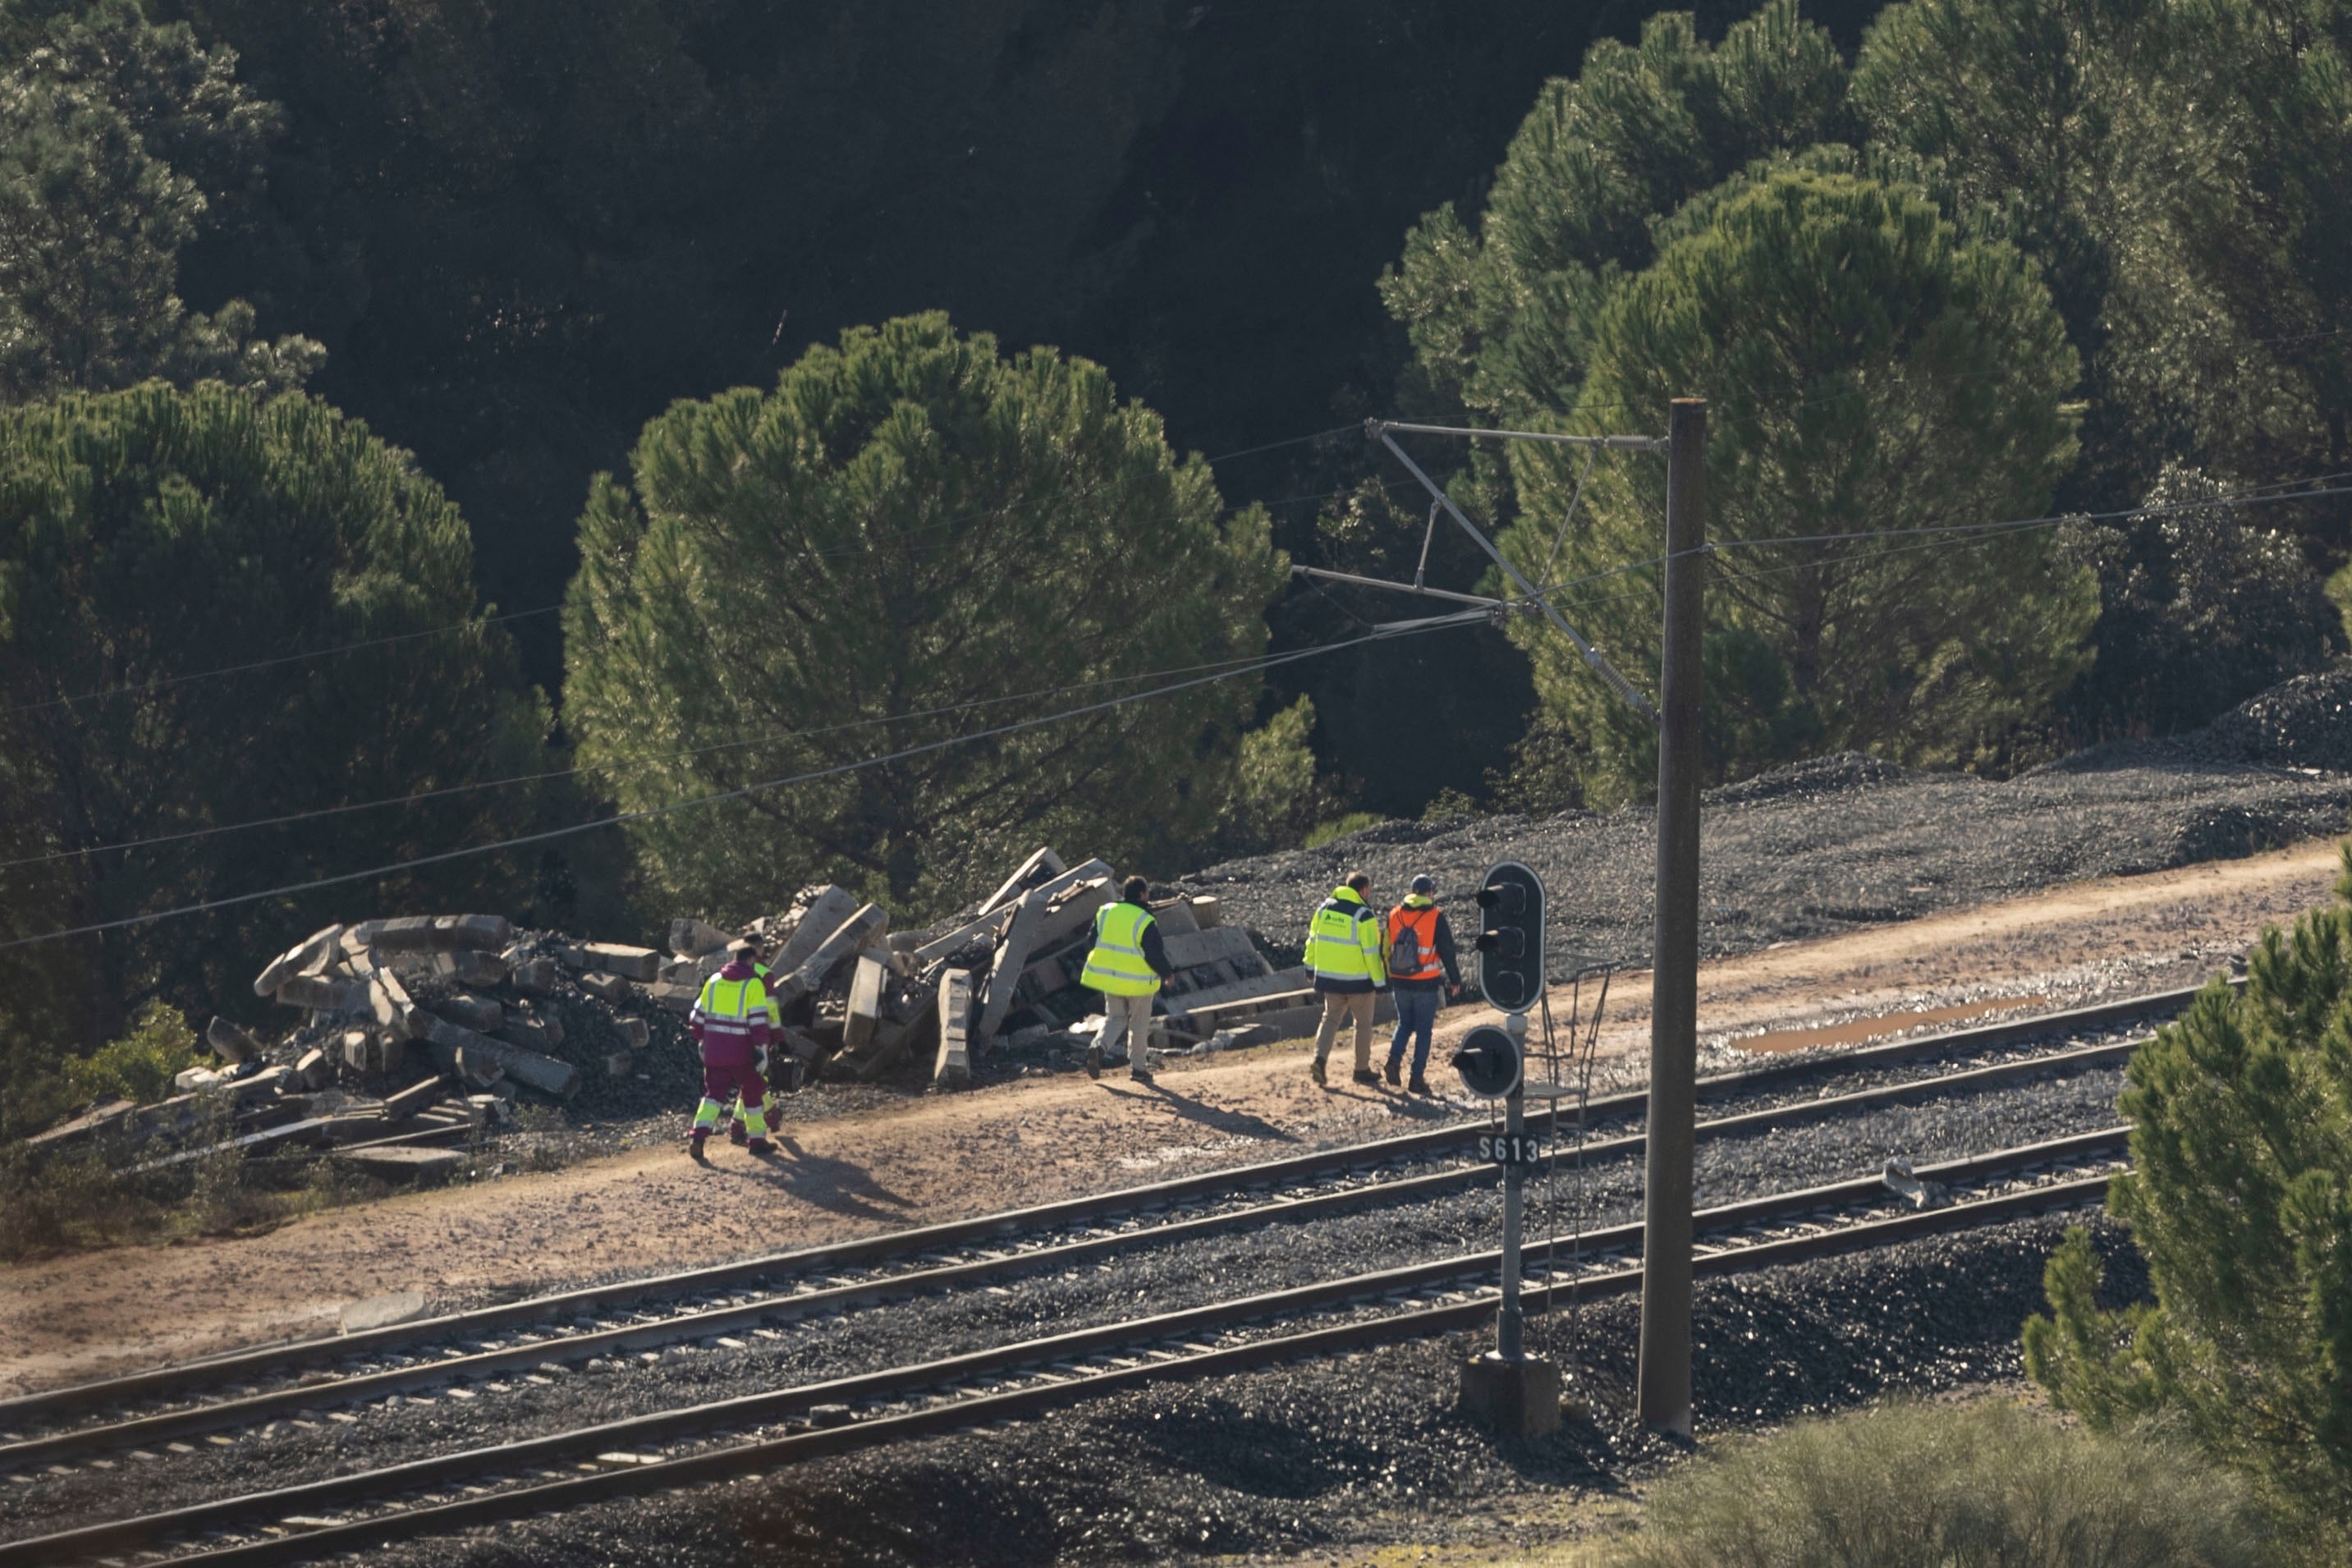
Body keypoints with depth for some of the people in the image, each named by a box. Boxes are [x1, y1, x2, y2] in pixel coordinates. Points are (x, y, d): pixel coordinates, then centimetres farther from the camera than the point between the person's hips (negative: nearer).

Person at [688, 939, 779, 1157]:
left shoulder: (714, 981, 7)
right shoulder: (753, 984, -8)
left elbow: (699, 1015, 12)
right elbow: (759, 1020, -14)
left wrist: (701, 1040, 24)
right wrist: (761, 1049, -12)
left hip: (714, 1049, 4)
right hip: (741, 1053, -4)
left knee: (714, 1093, 7)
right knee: (753, 1092, 14)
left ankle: (698, 1134, -13)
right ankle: (756, 1139, 22)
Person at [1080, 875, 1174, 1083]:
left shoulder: (1104, 913, 0)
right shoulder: (1145, 922, -16)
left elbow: (1093, 941, 7)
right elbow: (1155, 955, -14)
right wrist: (1167, 973, 4)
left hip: (1109, 977, 4)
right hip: (1138, 982, -4)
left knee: (1115, 1017, 17)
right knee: (1139, 1024, 11)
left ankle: (1099, 1045, -11)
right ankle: (1138, 1067, 18)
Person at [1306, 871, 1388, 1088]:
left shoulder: (1326, 907, 1)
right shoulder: (1364, 916, -16)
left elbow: (1313, 938, 10)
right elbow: (1372, 952, -16)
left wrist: (1311, 965, 22)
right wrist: (1380, 984, -9)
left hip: (1329, 977, 4)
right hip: (1358, 979, -4)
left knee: (1330, 1018, 14)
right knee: (1363, 1023, 11)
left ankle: (1320, 1058, -9)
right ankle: (1362, 1069, 19)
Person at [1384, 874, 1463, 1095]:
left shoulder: (1395, 916, 3)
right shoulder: (1436, 918, -9)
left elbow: (1386, 949, 10)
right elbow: (1447, 952, -6)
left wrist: (1387, 978, 20)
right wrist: (1455, 980, 5)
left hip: (1400, 983, 4)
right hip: (1426, 984, -4)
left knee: (1405, 1023, 21)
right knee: (1423, 1030, 5)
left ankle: (1394, 1057, -3)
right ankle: (1417, 1079, 4)